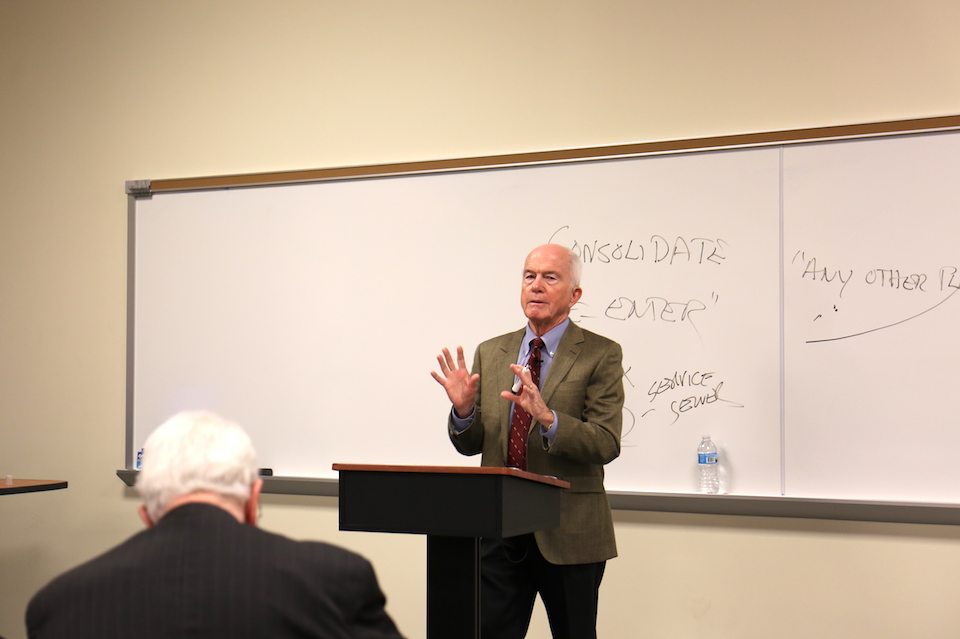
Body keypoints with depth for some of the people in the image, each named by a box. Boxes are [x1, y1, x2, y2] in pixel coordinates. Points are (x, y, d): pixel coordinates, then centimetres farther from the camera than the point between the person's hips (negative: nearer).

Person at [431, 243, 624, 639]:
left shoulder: (601, 355, -3)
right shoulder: (490, 353, 10)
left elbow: (606, 444, -13)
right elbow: (470, 444, 10)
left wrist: (548, 418, -28)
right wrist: (463, 409, -11)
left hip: (568, 534, -3)